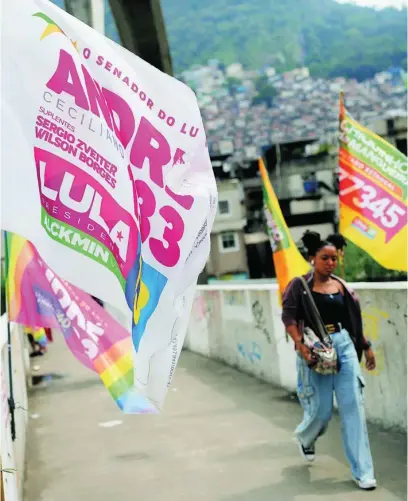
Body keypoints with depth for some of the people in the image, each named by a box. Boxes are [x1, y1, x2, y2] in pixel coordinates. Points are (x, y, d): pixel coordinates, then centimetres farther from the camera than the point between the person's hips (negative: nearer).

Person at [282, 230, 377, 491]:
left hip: (344, 346, 4)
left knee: (353, 406, -3)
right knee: (321, 409, 4)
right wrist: (301, 344, -21)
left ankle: (362, 471, 3)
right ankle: (306, 438, 42)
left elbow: (354, 319, 17)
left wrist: (366, 346, 16)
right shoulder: (299, 285, -4)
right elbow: (288, 316, -10)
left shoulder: (342, 286, 9)